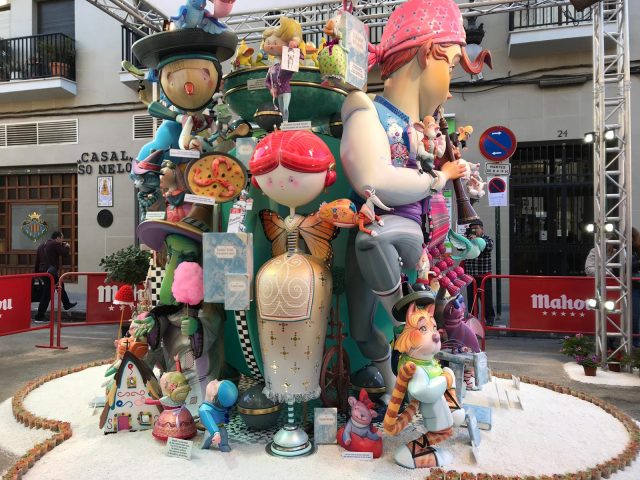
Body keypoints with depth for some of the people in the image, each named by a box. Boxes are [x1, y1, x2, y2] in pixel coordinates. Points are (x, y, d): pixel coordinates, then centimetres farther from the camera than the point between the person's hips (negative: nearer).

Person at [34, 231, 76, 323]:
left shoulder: (42, 245, 17)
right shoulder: (55, 244, -9)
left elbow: (37, 260, 19)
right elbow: (65, 253, -11)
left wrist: (37, 273, 24)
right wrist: (67, 247, 10)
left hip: (42, 271, 10)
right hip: (50, 272, -10)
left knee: (60, 284, 28)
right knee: (47, 294, -5)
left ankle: (67, 304, 42)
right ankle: (39, 317, -3)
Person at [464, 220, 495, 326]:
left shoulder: (487, 239, 3)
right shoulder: (468, 239, 14)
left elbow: (489, 247, -18)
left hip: (484, 275, -3)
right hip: (470, 275, 3)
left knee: (486, 298, -2)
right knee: (471, 298, 7)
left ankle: (489, 318, 8)